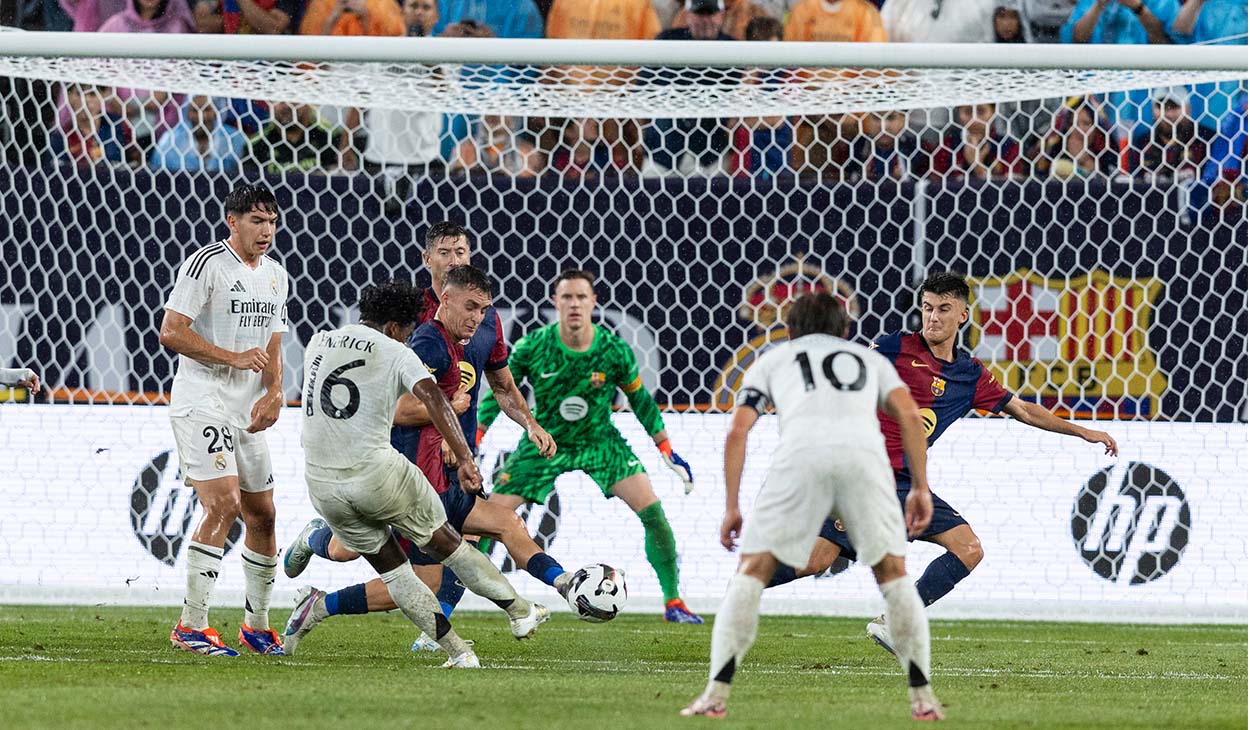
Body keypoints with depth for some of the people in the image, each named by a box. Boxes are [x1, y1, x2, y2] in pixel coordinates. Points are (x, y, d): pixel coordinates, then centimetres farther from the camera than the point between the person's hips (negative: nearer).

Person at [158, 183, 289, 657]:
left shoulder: (276, 276, 14)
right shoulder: (206, 264, -11)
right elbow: (171, 333, -15)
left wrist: (273, 392, 1)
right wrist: (234, 358, -19)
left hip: (248, 411, 8)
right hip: (201, 401, -8)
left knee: (262, 513, 10)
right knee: (224, 504, -20)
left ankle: (257, 623, 24)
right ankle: (191, 626, -18)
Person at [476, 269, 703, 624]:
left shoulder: (614, 350, -16)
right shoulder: (533, 347, -18)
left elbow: (640, 399, 1)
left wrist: (668, 454, 3)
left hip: (601, 441, 0)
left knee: (652, 512, -14)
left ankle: (673, 602, -3)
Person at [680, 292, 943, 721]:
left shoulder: (772, 360, 32)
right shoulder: (869, 359, 35)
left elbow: (737, 431, 18)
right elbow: (910, 416, 16)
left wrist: (731, 508, 19)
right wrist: (920, 487, 16)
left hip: (802, 453, -1)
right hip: (865, 453, 1)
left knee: (752, 571, 7)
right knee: (893, 574, 17)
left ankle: (716, 693, -3)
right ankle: (922, 697, 10)